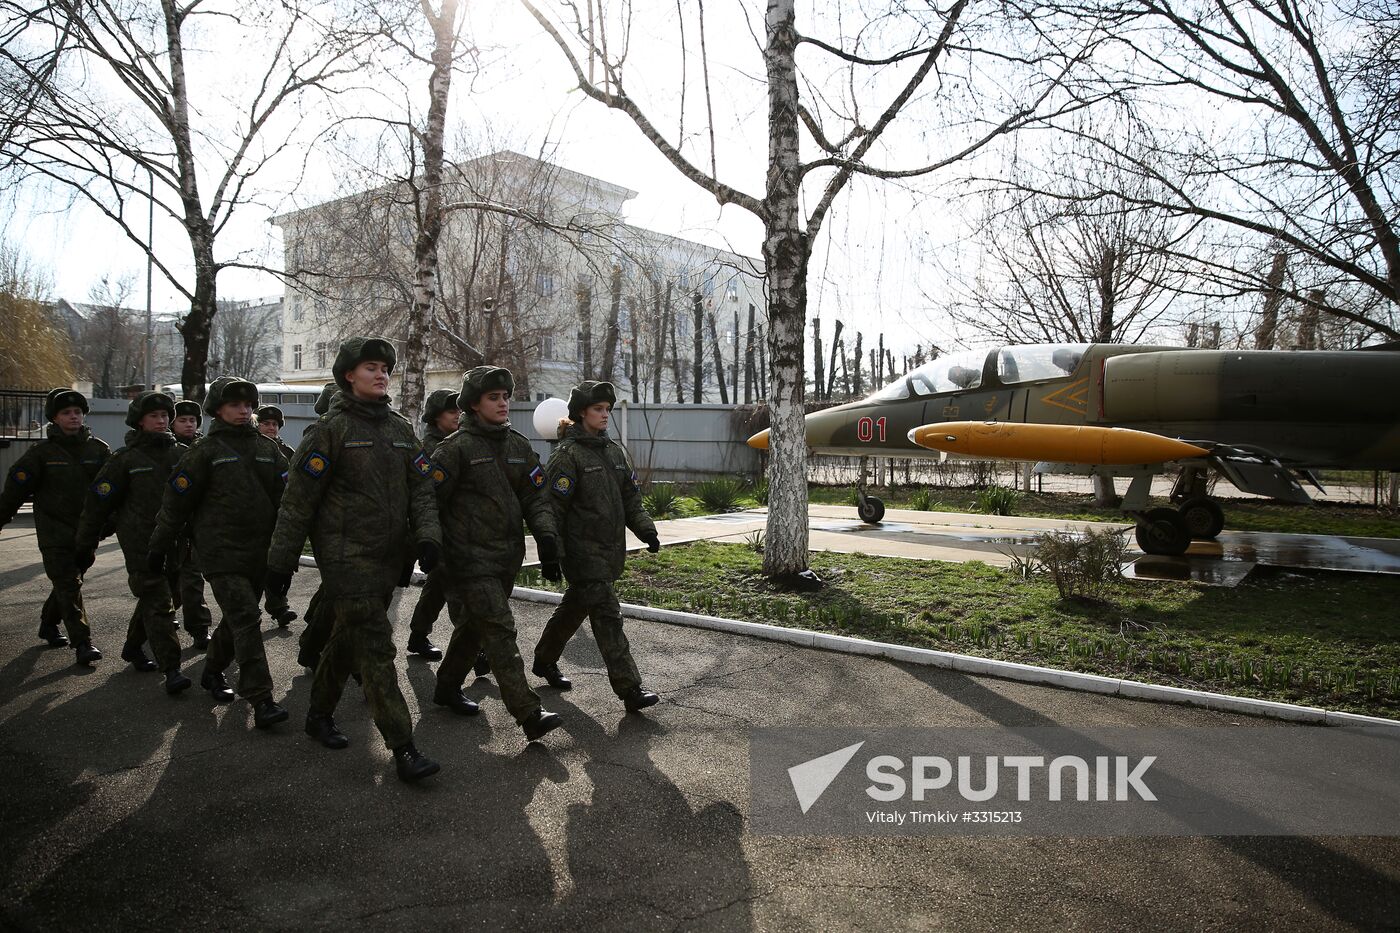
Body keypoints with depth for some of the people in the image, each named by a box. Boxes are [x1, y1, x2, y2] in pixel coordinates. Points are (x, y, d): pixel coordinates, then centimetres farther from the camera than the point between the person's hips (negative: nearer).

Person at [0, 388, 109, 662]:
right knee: (69, 585, -8)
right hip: (55, 532, -4)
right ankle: (82, 642, -9)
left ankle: (49, 624, 38)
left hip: (86, 532, 4)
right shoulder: (42, 452, -4)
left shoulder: (98, 450, 4)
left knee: (68, 582, 16)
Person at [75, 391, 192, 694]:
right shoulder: (126, 458, -3)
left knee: (154, 598, 17)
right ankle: (171, 669, -11)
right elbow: (98, 502, 0)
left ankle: (133, 647, 39)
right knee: (158, 602, -10)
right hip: (141, 541, -5)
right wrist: (86, 546, 2)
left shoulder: (180, 454, 9)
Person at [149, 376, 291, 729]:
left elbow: (287, 497, 10)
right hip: (221, 552, -5)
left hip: (259, 554, 5)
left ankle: (213, 672, 40)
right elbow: (175, 503, 2)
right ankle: (261, 699, -14)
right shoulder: (205, 452, -1)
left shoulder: (268, 449, 11)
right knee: (246, 620, -13)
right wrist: (159, 548, 4)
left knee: (236, 620, 16)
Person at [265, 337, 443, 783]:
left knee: (348, 640, 19)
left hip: (389, 558, 6)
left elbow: (420, 489, 9)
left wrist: (427, 535, -7)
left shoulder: (400, 428, 12)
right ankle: (403, 749, -10)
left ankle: (320, 715, 39)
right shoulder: (331, 429, -6)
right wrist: (281, 560, -6)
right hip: (347, 557, -6)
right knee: (376, 649, -11)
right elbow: (298, 499, -6)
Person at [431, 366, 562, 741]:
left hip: (508, 556, 7)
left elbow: (534, 496, 11)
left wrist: (546, 534, -5)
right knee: (501, 630, -12)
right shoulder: (456, 448, -8)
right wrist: (436, 555, -10)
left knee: (474, 625, 19)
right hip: (470, 559, -7)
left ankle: (448, 687, 39)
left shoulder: (518, 446, 11)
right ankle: (529, 715, -13)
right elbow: (431, 501, -7)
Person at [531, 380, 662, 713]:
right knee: (608, 617, -10)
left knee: (574, 608, 21)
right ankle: (629, 689, -9)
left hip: (610, 549, 8)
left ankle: (545, 661, 40)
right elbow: (554, 507, -13)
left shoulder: (615, 451, 13)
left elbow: (631, 497, 18)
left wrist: (646, 530, 7)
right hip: (582, 550, -8)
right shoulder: (567, 455, -10)